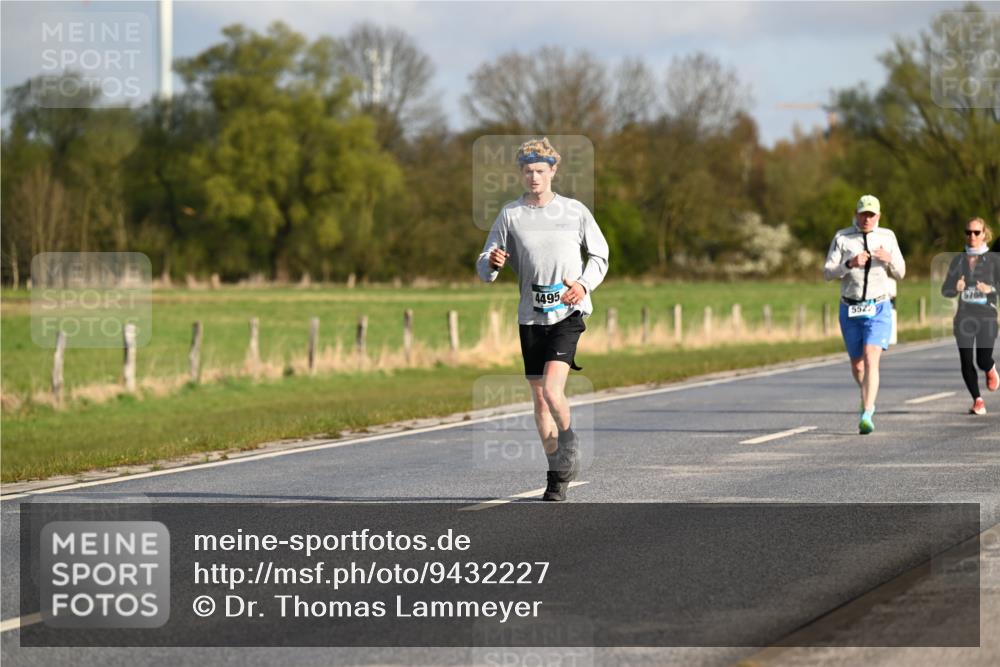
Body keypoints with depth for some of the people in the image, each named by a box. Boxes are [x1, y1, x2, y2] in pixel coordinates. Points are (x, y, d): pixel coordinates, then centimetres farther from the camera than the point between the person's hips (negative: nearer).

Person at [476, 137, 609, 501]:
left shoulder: (575, 211, 2)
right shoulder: (510, 214, 3)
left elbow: (600, 255, 13)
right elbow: (485, 267, 4)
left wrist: (584, 284, -6)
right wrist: (492, 263, -21)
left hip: (568, 312, -3)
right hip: (530, 315, 3)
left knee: (552, 390, -20)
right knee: (539, 400, 7)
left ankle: (569, 441, 9)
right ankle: (557, 474, 22)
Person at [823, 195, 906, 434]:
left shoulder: (887, 237, 4)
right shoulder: (842, 238, 0)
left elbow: (900, 273, 9)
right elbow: (828, 272, -5)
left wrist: (889, 259, -13)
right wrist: (850, 264, -23)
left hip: (878, 309, -1)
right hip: (850, 309, 1)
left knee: (871, 360, -18)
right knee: (856, 363, 13)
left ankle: (866, 416, -23)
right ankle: (868, 399, 42)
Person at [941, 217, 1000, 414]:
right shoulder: (958, 260, 10)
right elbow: (945, 290, 11)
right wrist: (956, 289, -11)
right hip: (964, 316, 2)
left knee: (983, 360, -10)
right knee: (966, 361, -4)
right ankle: (977, 401, 11)